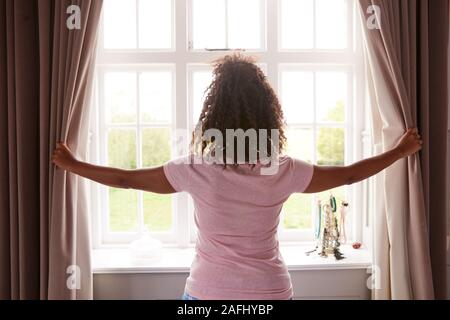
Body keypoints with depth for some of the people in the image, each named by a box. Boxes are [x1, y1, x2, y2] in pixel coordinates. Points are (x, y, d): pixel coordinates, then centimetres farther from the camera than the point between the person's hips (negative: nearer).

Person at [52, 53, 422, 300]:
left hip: (209, 292, -1)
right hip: (270, 291, 2)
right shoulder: (283, 171, -11)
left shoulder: (196, 170, -15)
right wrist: (399, 152, 17)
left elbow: (127, 178, -5)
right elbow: (348, 174, 1)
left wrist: (72, 164, 11)